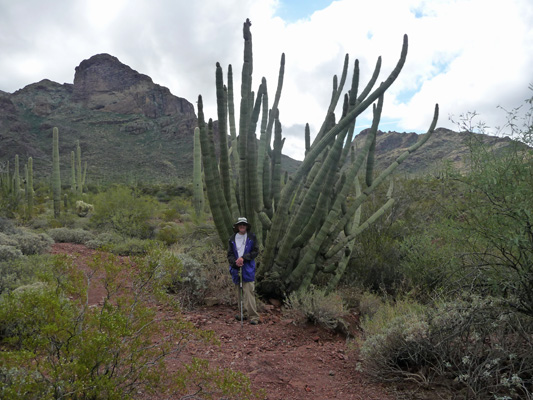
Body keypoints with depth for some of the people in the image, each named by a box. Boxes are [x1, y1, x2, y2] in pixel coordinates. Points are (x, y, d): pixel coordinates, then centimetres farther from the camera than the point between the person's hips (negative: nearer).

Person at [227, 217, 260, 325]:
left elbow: (255, 251, -2)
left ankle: (253, 317, -10)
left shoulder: (252, 237, 2)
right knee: (240, 293, 11)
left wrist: (243, 258, -13)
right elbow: (230, 254, 7)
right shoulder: (232, 239, 9)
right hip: (236, 268, 4)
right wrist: (235, 262, -12)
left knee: (249, 293, -11)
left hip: (248, 269, -4)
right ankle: (243, 313, 22)